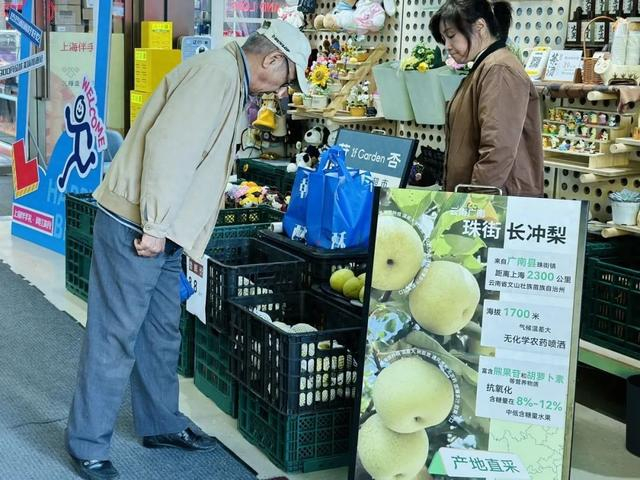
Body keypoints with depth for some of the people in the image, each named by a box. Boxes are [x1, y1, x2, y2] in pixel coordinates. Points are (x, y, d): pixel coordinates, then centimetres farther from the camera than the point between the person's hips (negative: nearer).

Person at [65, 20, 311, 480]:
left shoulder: (233, 82, 17)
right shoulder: (217, 71, -16)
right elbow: (168, 144, -25)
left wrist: (177, 234, 22)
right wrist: (154, 227, -22)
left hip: (161, 232, 10)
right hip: (136, 228, -10)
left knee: (162, 333, 18)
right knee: (115, 338, -2)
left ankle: (162, 424, 32)